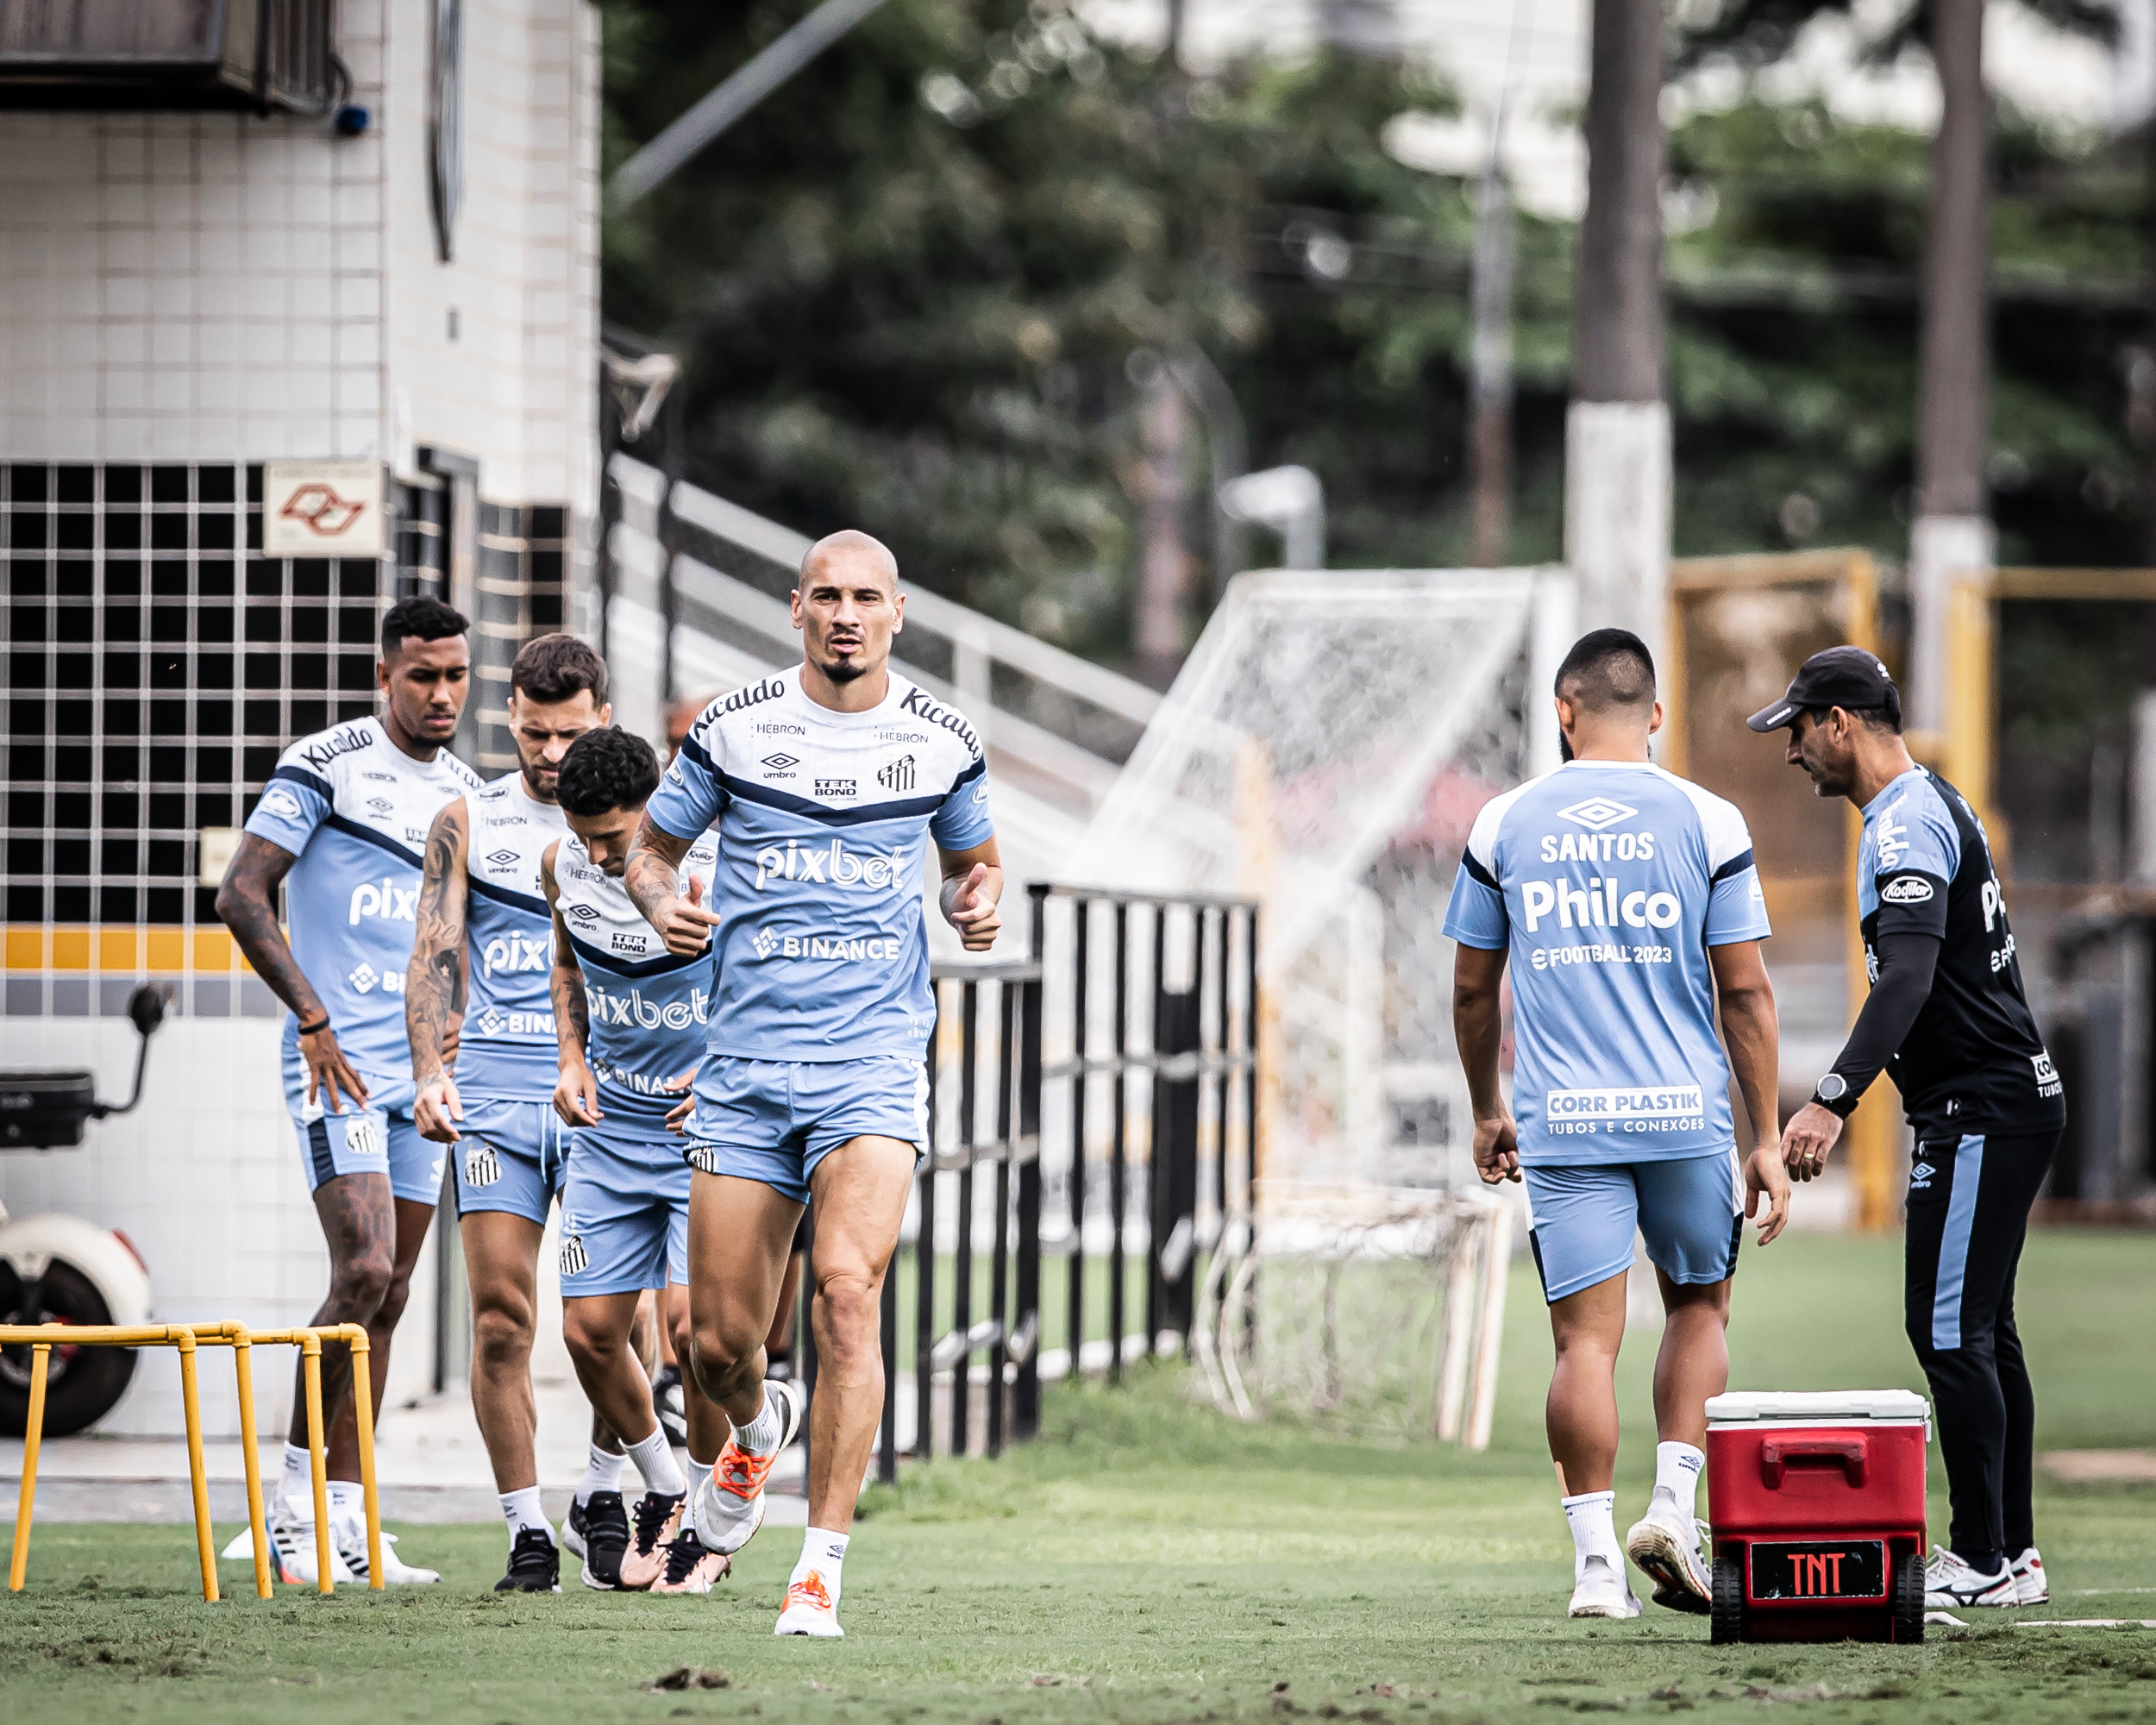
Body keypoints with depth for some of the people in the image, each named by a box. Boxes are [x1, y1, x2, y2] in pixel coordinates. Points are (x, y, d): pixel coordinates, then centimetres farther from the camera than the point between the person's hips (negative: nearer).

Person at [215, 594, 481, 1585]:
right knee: (364, 1271, -18)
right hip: (337, 1060, -7)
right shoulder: (325, 767, -5)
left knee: (387, 1297, 5)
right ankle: (298, 1492, -8)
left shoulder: (467, 795, 15)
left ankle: (345, 1518, 8)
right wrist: (314, 1018, -14)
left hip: (420, 1072, 7)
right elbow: (242, 897, -9)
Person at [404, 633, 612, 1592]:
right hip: (493, 1085, 1)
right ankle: (527, 1533, -2)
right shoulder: (467, 824, 11)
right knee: (501, 1320, -6)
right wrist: (431, 1073, -11)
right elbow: (436, 955, 5)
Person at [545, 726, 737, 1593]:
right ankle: (663, 1492, 26)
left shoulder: (716, 873, -20)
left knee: (693, 1320, -17)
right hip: (610, 1124, 5)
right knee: (590, 1330, 2)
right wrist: (573, 1058, 5)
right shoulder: (565, 866, -4)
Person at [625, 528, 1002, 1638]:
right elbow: (650, 845, 13)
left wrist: (977, 902, 0)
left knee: (846, 1289, -22)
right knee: (717, 1339, 2)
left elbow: (973, 858, 23)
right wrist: (662, 902, -9)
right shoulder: (733, 729, 2)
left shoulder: (940, 741, 5)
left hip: (876, 1057, -1)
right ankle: (758, 1426, 41)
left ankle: (822, 1568, -17)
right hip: (746, 1063, 1)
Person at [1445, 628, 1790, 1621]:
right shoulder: (1705, 822, 0)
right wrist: (1766, 1139, 5)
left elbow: (1472, 990, 11)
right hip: (1686, 1115, 0)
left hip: (1563, 1125, 0)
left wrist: (1487, 1112, 24)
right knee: (1699, 1306, 18)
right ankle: (1674, 1505, 3)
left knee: (1586, 1339, 2)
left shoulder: (1504, 825, 4)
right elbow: (1746, 992, 0)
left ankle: (1595, 1558, -3)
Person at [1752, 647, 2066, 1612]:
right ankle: (2012, 1554, 15)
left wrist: (1834, 1100, -39)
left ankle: (1983, 1561, -10)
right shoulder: (1934, 803, 16)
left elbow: (1909, 978, -31)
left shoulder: (1907, 826, -17)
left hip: (1980, 1113, -11)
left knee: (1950, 1330, -10)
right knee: (1981, 1331, 12)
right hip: (2017, 1097, 11)